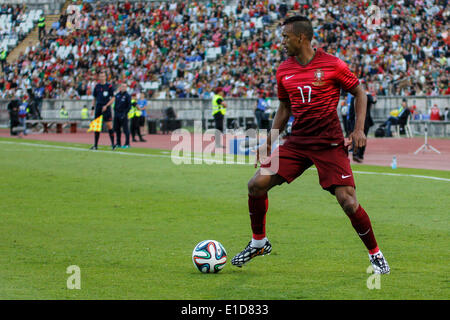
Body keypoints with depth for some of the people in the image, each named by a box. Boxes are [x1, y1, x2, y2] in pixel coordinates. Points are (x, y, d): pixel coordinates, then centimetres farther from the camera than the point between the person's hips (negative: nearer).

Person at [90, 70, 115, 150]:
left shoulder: (109, 86, -2)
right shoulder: (96, 86, 10)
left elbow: (113, 98, -2)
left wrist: (106, 106, -12)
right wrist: (93, 108, 8)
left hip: (106, 108, -4)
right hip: (98, 107, 4)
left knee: (109, 126, -8)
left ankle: (113, 144, -3)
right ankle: (95, 145, 10)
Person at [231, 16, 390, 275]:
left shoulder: (332, 65, -8)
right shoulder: (284, 71, 6)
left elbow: (359, 92, 4)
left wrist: (359, 129, -6)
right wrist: (269, 142, 15)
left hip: (330, 144, -5)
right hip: (297, 142, 5)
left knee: (347, 200, -14)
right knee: (257, 184, -7)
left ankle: (375, 254, 7)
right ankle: (259, 243, 15)